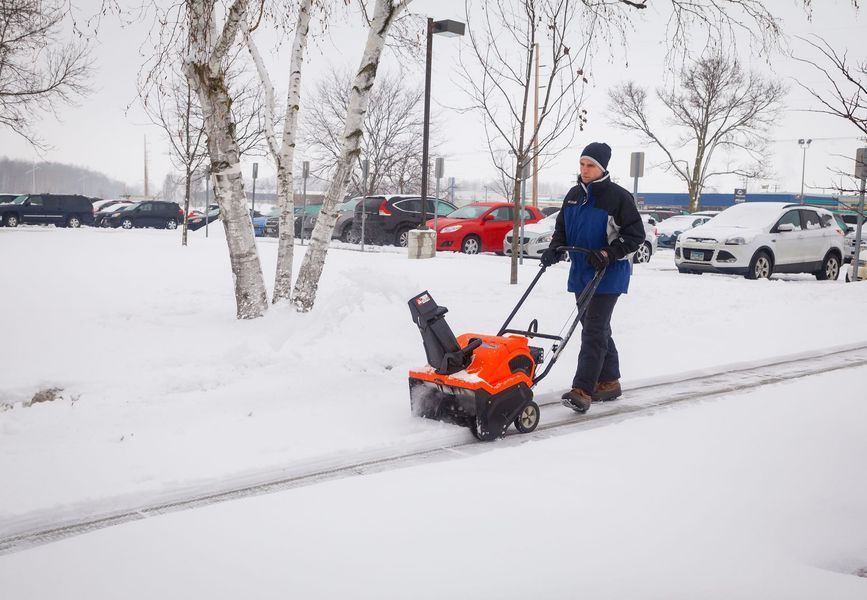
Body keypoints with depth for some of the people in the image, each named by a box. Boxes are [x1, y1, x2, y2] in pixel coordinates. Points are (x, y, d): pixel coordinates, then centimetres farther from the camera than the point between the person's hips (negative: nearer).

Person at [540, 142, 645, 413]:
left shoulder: (618, 197, -10)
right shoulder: (574, 195, 10)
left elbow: (636, 235, -9)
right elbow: (562, 228, 20)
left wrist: (608, 254, -21)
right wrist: (555, 249, 1)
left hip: (608, 276, -7)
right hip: (581, 274, 7)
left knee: (594, 331, -13)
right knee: (598, 330, 15)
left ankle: (582, 391, -18)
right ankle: (609, 381, 26)